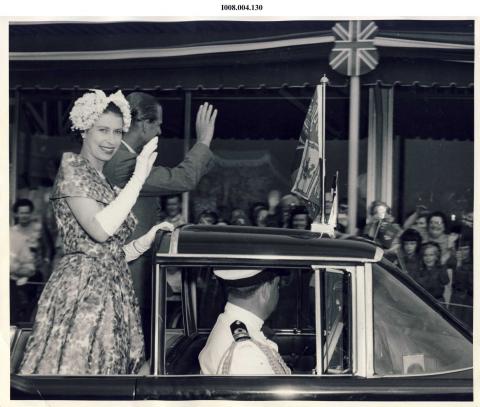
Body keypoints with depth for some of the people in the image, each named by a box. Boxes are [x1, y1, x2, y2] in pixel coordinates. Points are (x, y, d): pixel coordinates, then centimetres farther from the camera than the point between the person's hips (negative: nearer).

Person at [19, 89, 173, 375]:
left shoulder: (102, 182, 21)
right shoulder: (72, 169, -4)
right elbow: (100, 229, -20)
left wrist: (147, 240, 7)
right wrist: (139, 177, -16)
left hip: (111, 292, 8)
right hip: (82, 289, -8)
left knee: (105, 365, 3)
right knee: (75, 363, -11)